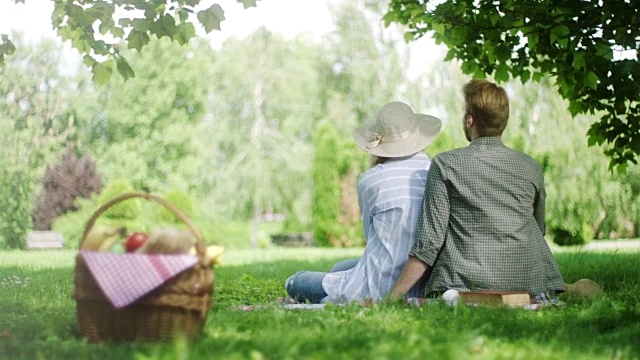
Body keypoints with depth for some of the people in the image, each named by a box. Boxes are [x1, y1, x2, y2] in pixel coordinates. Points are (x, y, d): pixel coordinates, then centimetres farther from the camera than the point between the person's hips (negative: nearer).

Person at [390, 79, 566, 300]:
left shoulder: (445, 164, -1)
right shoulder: (531, 167, 10)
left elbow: (429, 240, -7)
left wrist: (393, 296, -2)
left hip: (466, 281, -3)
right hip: (527, 280, 4)